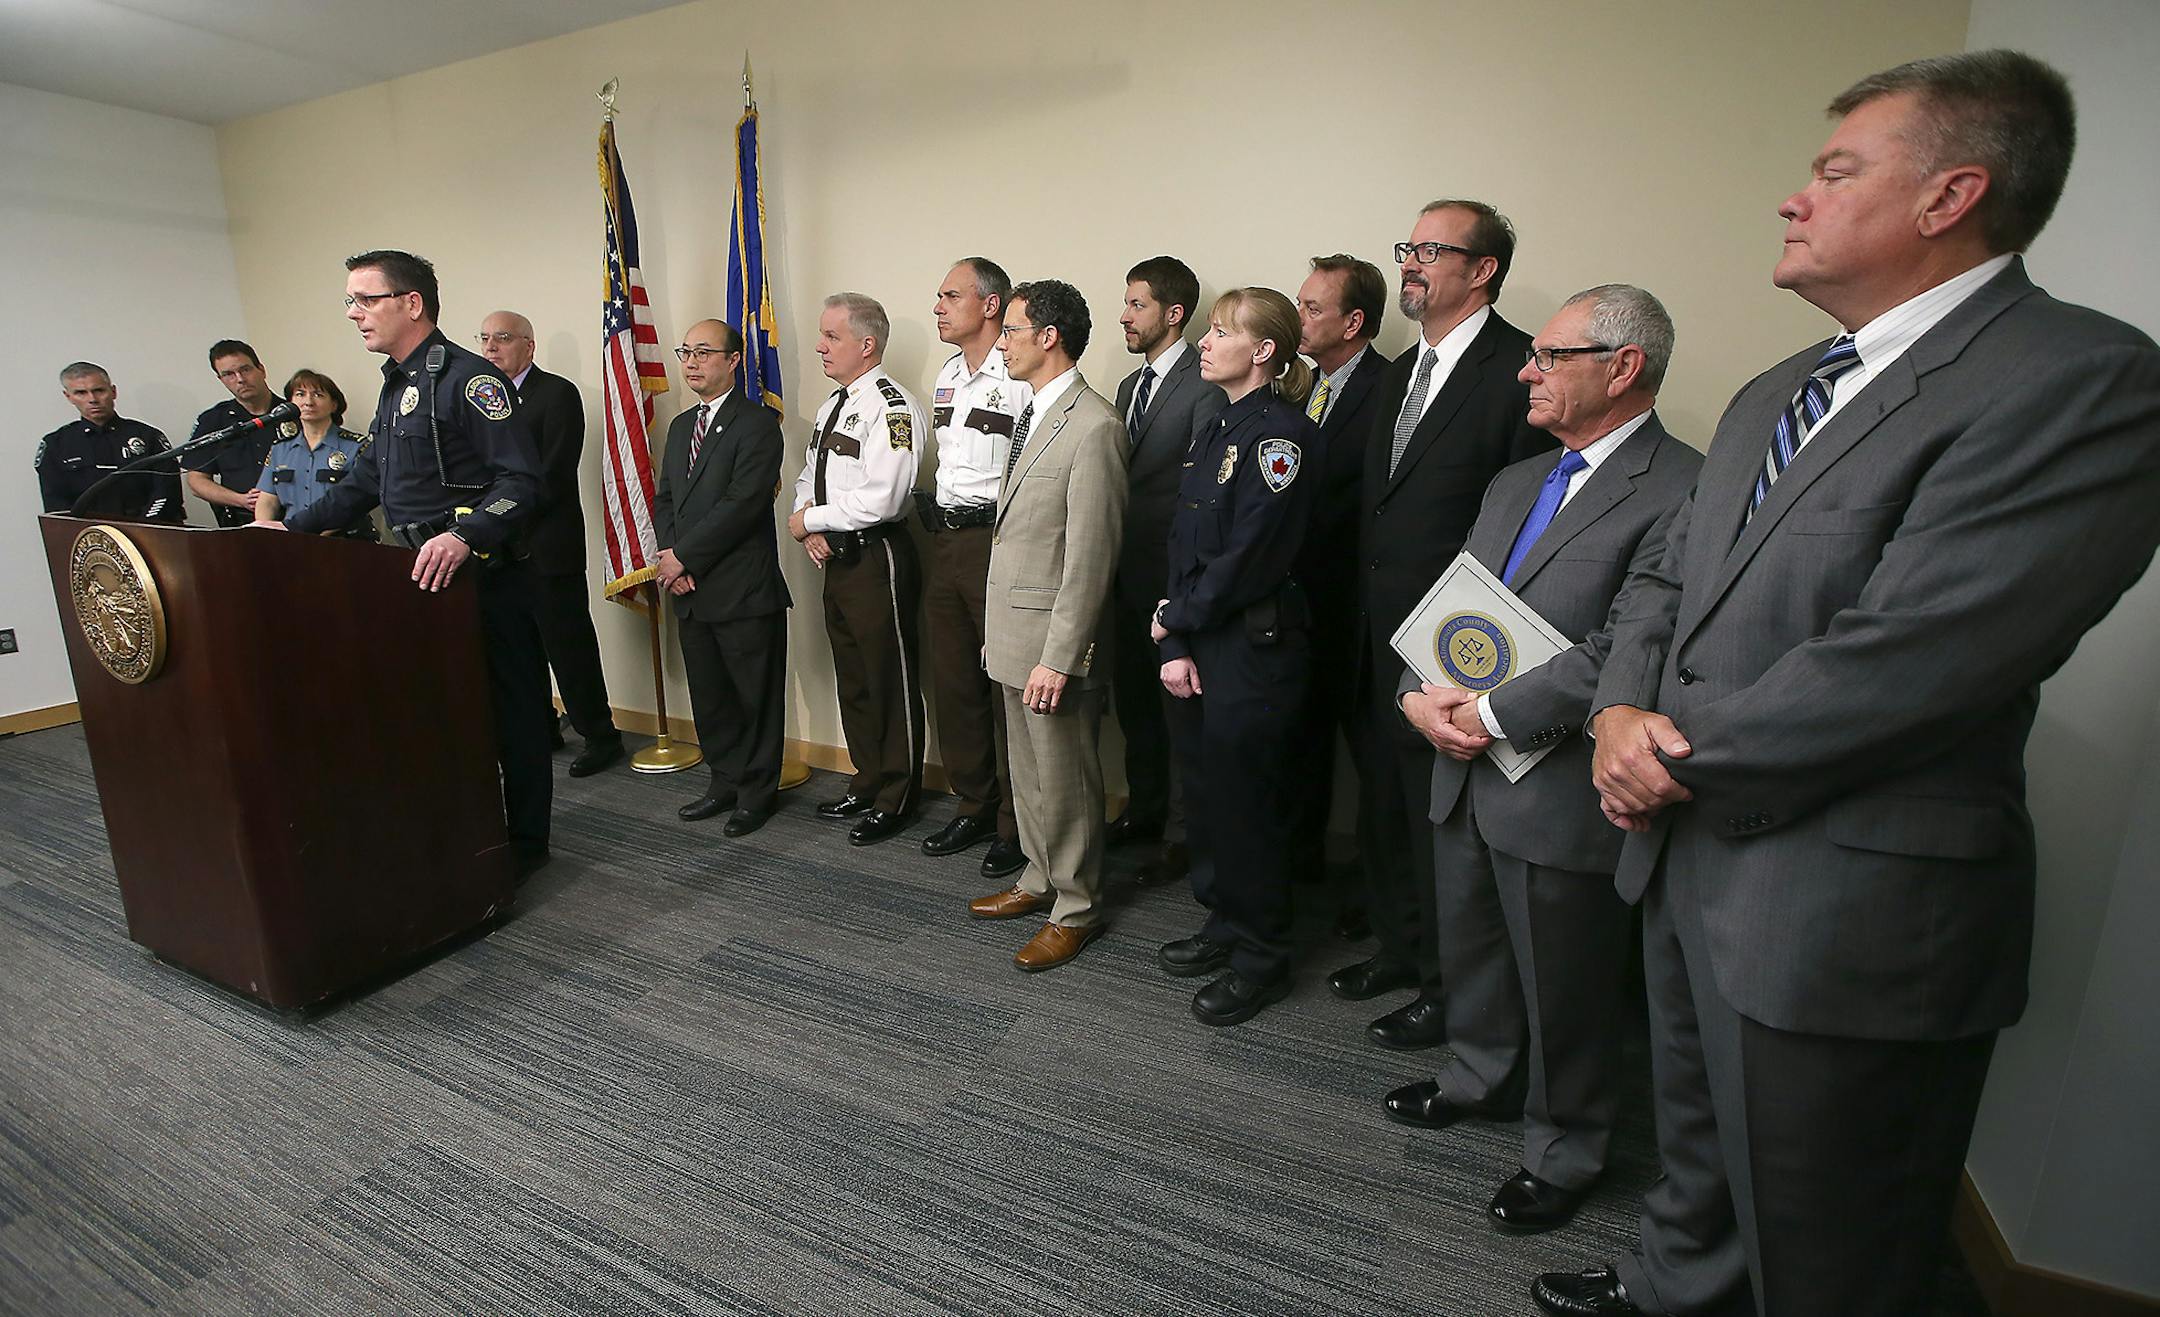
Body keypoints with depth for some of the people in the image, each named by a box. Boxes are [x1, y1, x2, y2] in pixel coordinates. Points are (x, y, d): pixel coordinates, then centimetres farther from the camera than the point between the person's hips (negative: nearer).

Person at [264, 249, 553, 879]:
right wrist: (291, 527, 19)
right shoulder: (396, 385, 19)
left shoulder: (469, 378, -12)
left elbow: (520, 479, -21)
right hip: (423, 575, 10)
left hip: (481, 575, -10)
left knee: (511, 709, 1)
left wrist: (465, 536, -34)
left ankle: (525, 843, 13)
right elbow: (368, 481, 25)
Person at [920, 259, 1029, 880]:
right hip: (946, 544, 9)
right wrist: (933, 507, 14)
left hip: (999, 543, -9)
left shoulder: (1020, 378, -11)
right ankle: (974, 807, 30)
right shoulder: (947, 375, 16)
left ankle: (1018, 824, 13)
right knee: (954, 683, 14)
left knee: (1009, 688, -1)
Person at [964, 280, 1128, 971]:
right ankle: (1040, 879, 38)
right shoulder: (1031, 416, 14)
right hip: (1013, 632, 9)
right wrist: (998, 629, 15)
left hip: (1054, 636, -9)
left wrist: (1059, 658, -20)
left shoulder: (1094, 426, -17)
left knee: (1065, 779, 5)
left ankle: (1076, 908, 23)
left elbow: (1089, 558, -20)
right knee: (1028, 771, 20)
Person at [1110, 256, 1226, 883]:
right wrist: (1113, 558, 10)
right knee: (1132, 696, 18)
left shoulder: (1205, 388, -12)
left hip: (1173, 576, -8)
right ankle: (1145, 810, 35)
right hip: (1128, 573, 9)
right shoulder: (1130, 385, 15)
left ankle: (1187, 832, 20)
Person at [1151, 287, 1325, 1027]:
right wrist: (1175, 644, -2)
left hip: (1254, 647, -8)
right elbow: (1184, 544, 8)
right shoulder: (1217, 431, 13)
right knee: (1203, 791, 16)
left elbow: (1250, 557, -20)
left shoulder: (1282, 433, -14)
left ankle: (1262, 959, 24)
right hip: (1196, 643, 8)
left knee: (1244, 802, 4)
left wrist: (1178, 617, -7)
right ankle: (1225, 923, 37)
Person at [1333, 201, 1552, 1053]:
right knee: (1384, 806, 19)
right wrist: (1365, 617, 10)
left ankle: (1447, 987, 28)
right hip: (1382, 641, 8)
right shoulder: (1402, 371, 14)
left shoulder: (1521, 369, -12)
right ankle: (1400, 948, 41)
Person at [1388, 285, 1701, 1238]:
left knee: (1562, 989, 13)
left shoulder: (1682, 492, -15)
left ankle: (1563, 1153, 36)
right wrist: (1422, 694, -6)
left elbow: (1620, 653, -23)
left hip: (1561, 793, -7)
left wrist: (1491, 716, -18)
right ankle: (1481, 1079, 50)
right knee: (1469, 950, 24)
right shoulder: (1514, 482, 12)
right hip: (1465, 771, 8)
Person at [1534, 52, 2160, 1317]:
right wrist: (1623, 713, -7)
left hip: (1847, 917, -8)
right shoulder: (1775, 393, 12)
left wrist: (1677, 758, -14)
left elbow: (1902, 659, -25)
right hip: (1692, 858, 8)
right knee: (1698, 1153, 30)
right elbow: (1671, 577, 11)